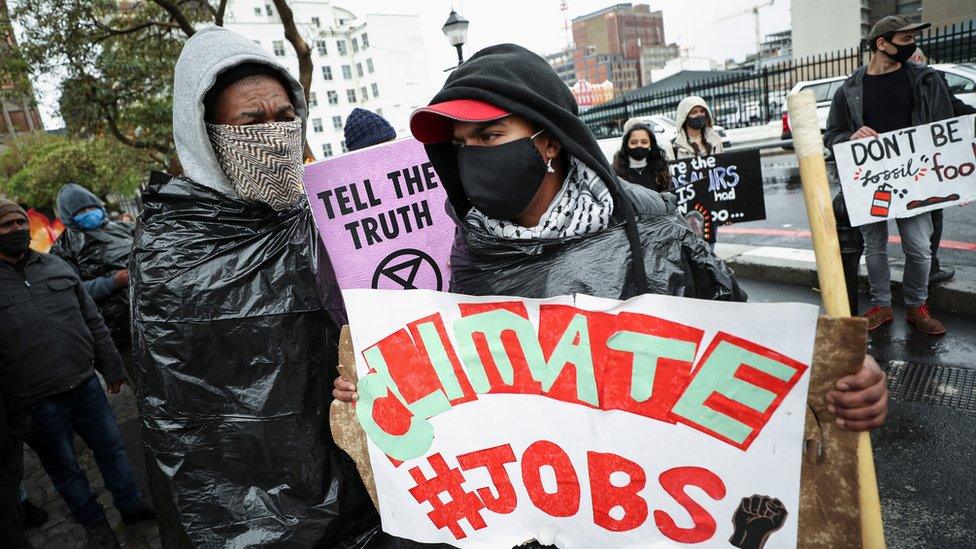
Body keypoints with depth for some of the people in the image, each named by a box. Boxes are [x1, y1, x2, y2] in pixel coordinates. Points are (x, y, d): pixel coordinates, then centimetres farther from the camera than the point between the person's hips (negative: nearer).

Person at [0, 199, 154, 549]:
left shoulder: (56, 267, 5)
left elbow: (93, 322, 10)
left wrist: (111, 368, 12)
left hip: (86, 384, 3)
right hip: (38, 402, -3)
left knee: (111, 447, 14)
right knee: (64, 467, 12)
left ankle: (130, 504, 33)